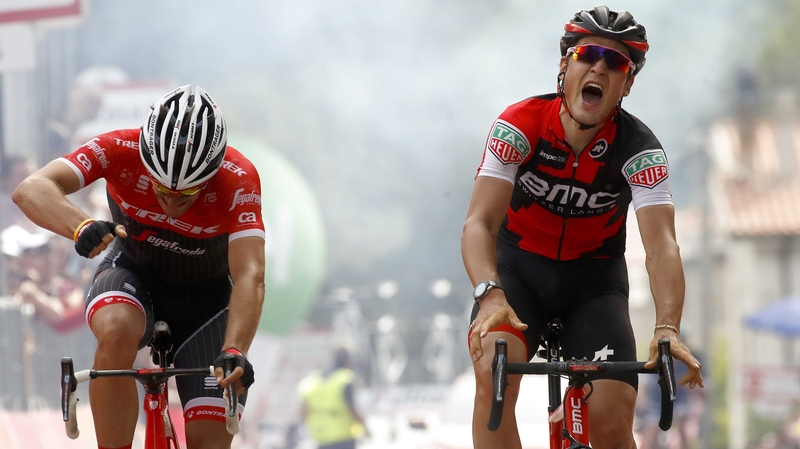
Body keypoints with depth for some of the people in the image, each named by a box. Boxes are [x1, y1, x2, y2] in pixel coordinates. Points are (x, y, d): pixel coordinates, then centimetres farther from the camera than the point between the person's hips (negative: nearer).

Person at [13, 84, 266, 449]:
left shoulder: (238, 180, -30)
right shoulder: (121, 151, -28)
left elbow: (249, 276, -39)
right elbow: (31, 190, -40)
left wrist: (235, 351, -56)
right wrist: (82, 227, -61)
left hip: (206, 296, 0)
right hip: (134, 276, 0)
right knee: (116, 333, -38)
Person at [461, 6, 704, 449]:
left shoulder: (640, 150, -19)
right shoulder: (521, 125, -21)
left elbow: (661, 246, -30)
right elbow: (479, 223, -29)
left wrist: (667, 328, -48)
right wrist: (490, 294, -49)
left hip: (594, 280, 1)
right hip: (519, 267, -1)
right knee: (494, 370, -31)